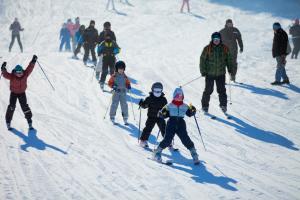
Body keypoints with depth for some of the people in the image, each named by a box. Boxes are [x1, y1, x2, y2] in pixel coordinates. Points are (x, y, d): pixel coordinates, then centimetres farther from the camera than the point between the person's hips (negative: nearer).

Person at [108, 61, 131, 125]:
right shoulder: (114, 76, -1)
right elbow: (110, 83, 2)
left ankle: (125, 119, 8)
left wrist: (128, 86, -7)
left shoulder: (125, 77, 8)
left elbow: (127, 83, 15)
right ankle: (112, 118, 10)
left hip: (123, 93, 2)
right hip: (116, 93, -2)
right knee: (114, 104, -5)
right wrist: (113, 86, -17)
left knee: (124, 105, 0)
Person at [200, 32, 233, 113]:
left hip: (221, 74, 2)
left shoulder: (224, 48, 1)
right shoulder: (207, 49, -7)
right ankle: (205, 106, 15)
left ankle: (223, 105, 16)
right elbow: (202, 60, -3)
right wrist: (203, 71, -8)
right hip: (209, 74, -2)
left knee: (222, 90, 3)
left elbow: (229, 59, 13)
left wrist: (230, 69, 8)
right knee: (208, 90, 2)